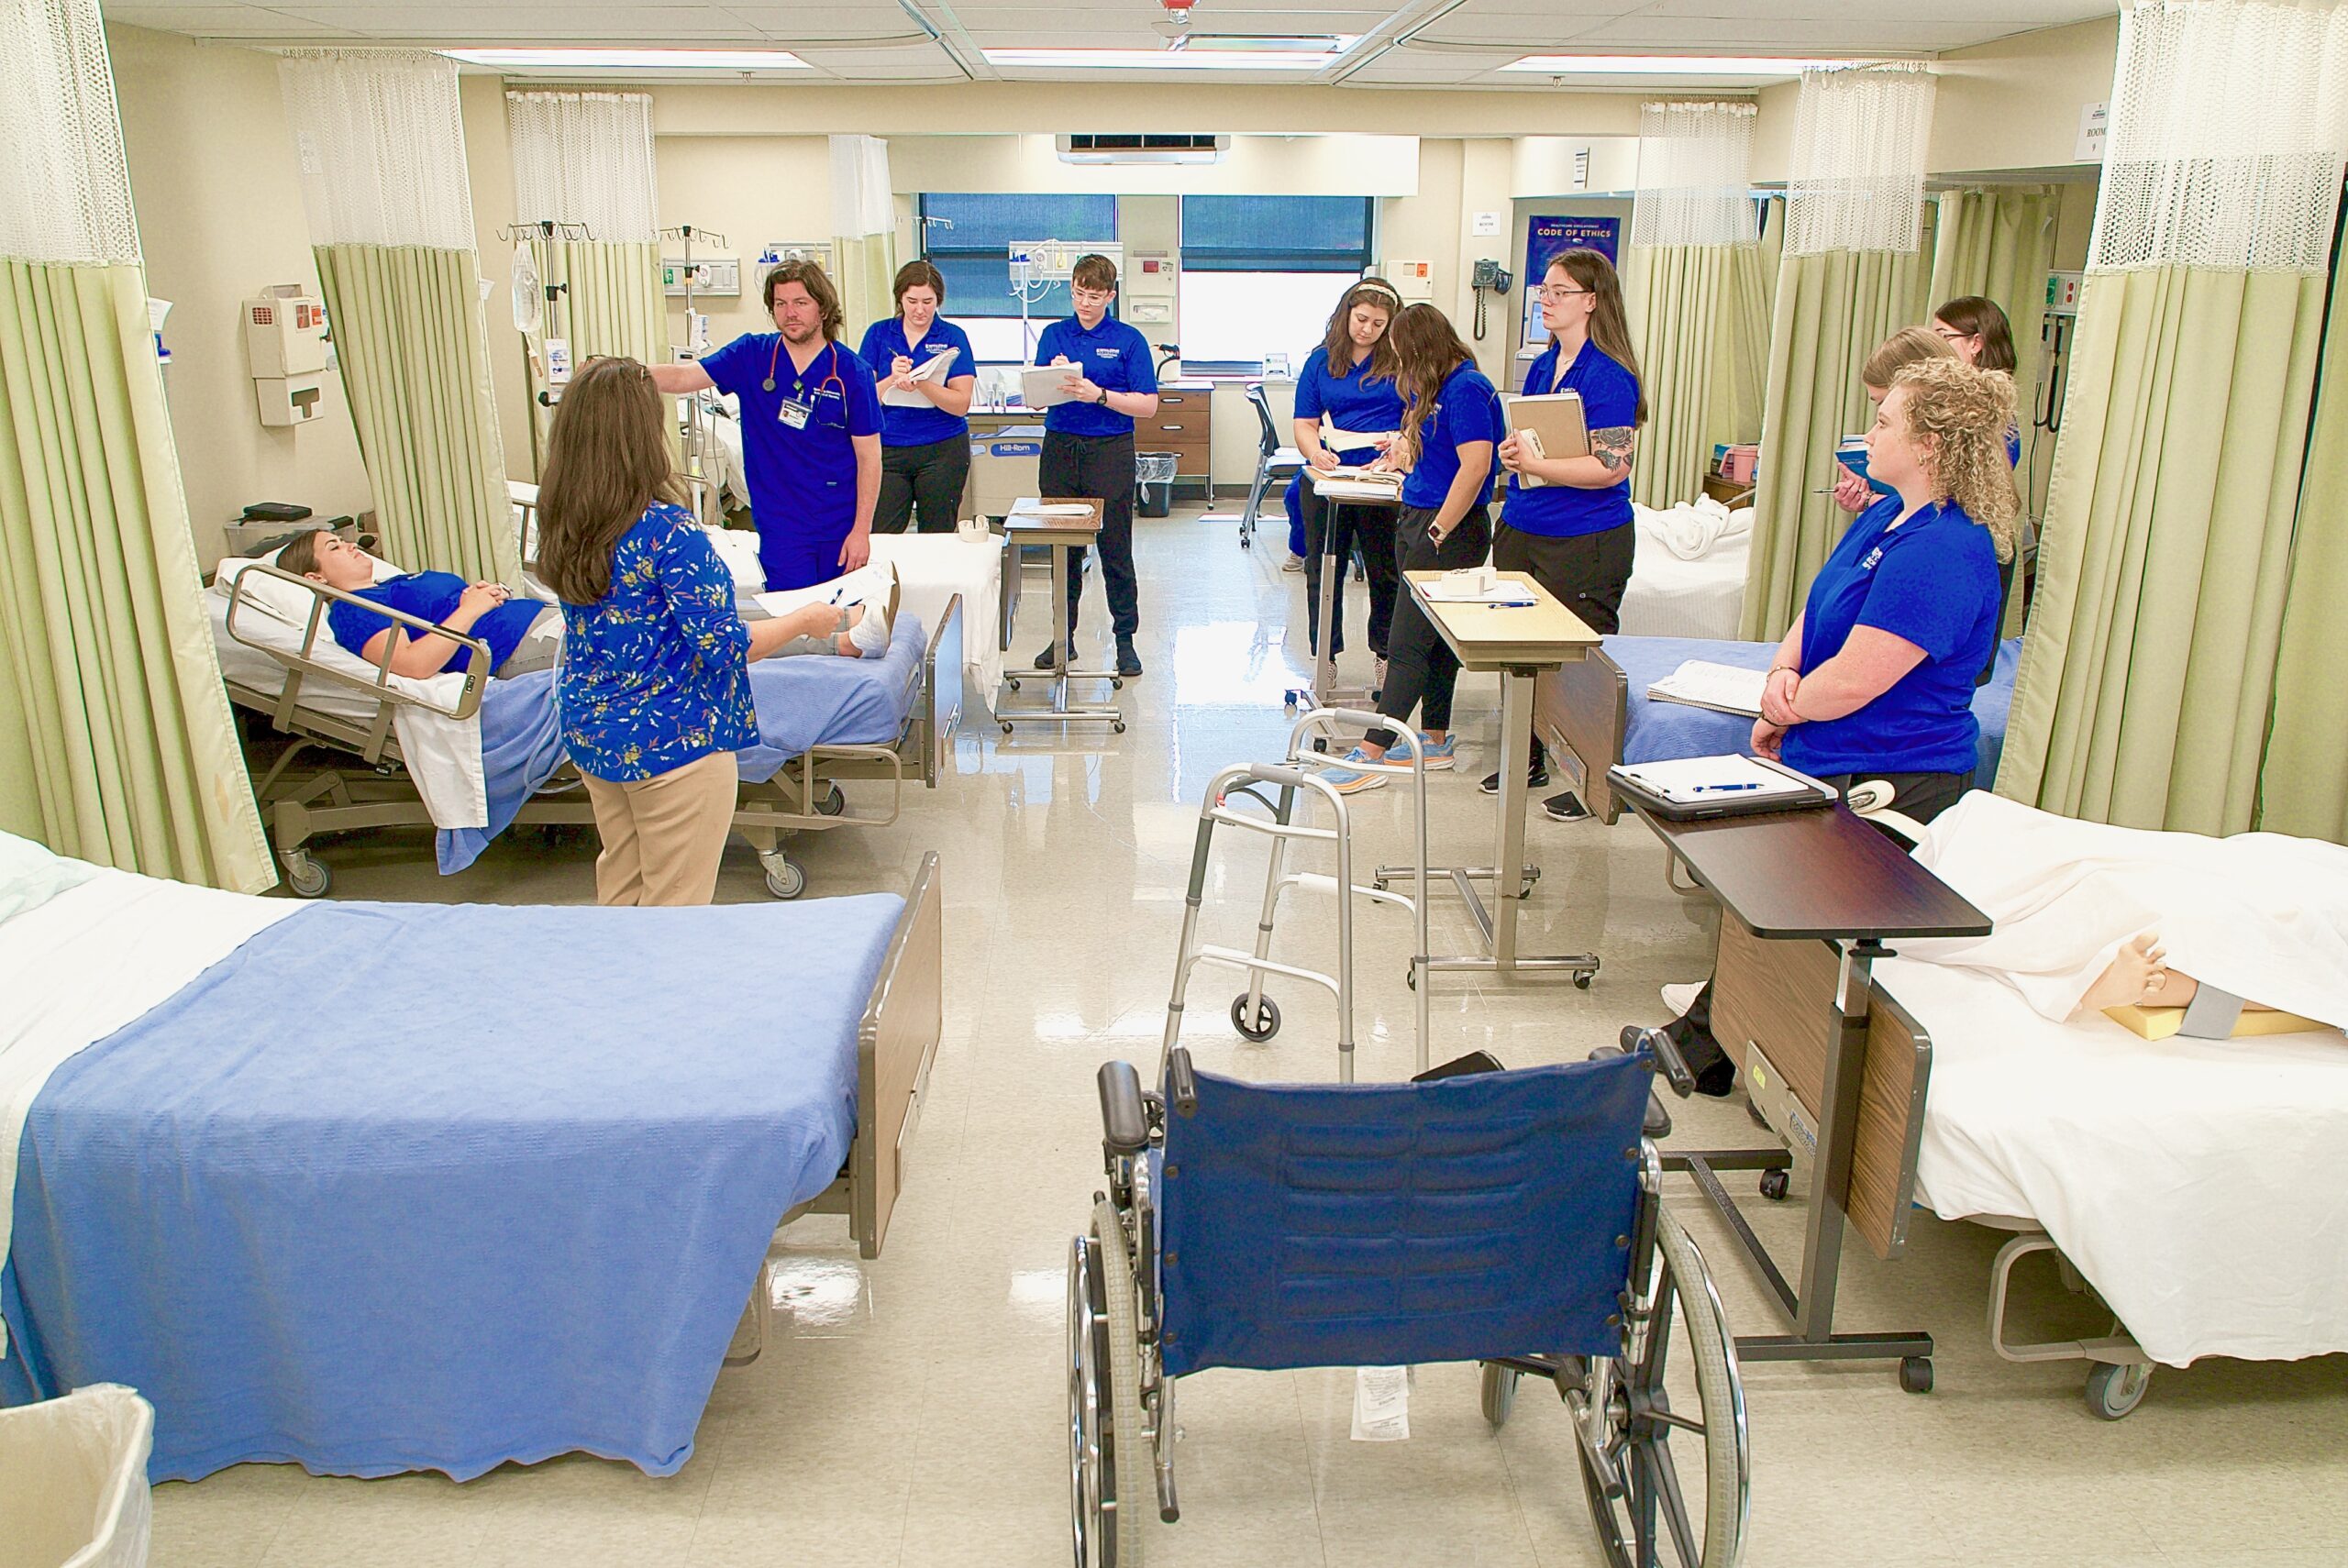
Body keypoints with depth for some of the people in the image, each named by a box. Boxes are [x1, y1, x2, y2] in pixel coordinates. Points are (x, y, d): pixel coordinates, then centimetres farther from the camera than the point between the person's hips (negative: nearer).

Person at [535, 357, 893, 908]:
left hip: (589, 733, 7)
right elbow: (721, 645, -22)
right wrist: (804, 621, -7)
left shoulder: (560, 525, -2)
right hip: (671, 740, -7)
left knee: (620, 884, 22)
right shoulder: (666, 530, -24)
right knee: (673, 906, 8)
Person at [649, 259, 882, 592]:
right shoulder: (752, 355, 0)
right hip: (780, 524, 0)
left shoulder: (853, 371, -5)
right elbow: (683, 377, -7)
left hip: (841, 527, 0)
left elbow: (869, 456, -4)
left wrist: (861, 530, -8)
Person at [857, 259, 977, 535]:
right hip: (888, 451, 1)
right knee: (880, 537, -4)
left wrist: (920, 384, -26)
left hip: (943, 451, -1)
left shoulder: (953, 337, 1)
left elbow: (961, 404, -10)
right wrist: (892, 379, -20)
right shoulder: (878, 333, 6)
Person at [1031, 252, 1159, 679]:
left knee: (1115, 548, 0)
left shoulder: (1128, 340, 1)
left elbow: (1148, 405, -6)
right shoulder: (1054, 335, 10)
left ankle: (1125, 639, 9)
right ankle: (1064, 636, 17)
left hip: (1110, 451, -3)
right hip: (1060, 448, 3)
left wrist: (1099, 394, -17)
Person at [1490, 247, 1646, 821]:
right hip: (1521, 530, 8)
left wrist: (1533, 464, -25)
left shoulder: (1609, 376, -13)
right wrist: (1513, 452, -1)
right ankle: (1527, 758, 30)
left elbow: (1612, 466, -21)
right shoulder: (1542, 366, 11)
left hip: (1584, 541, -8)